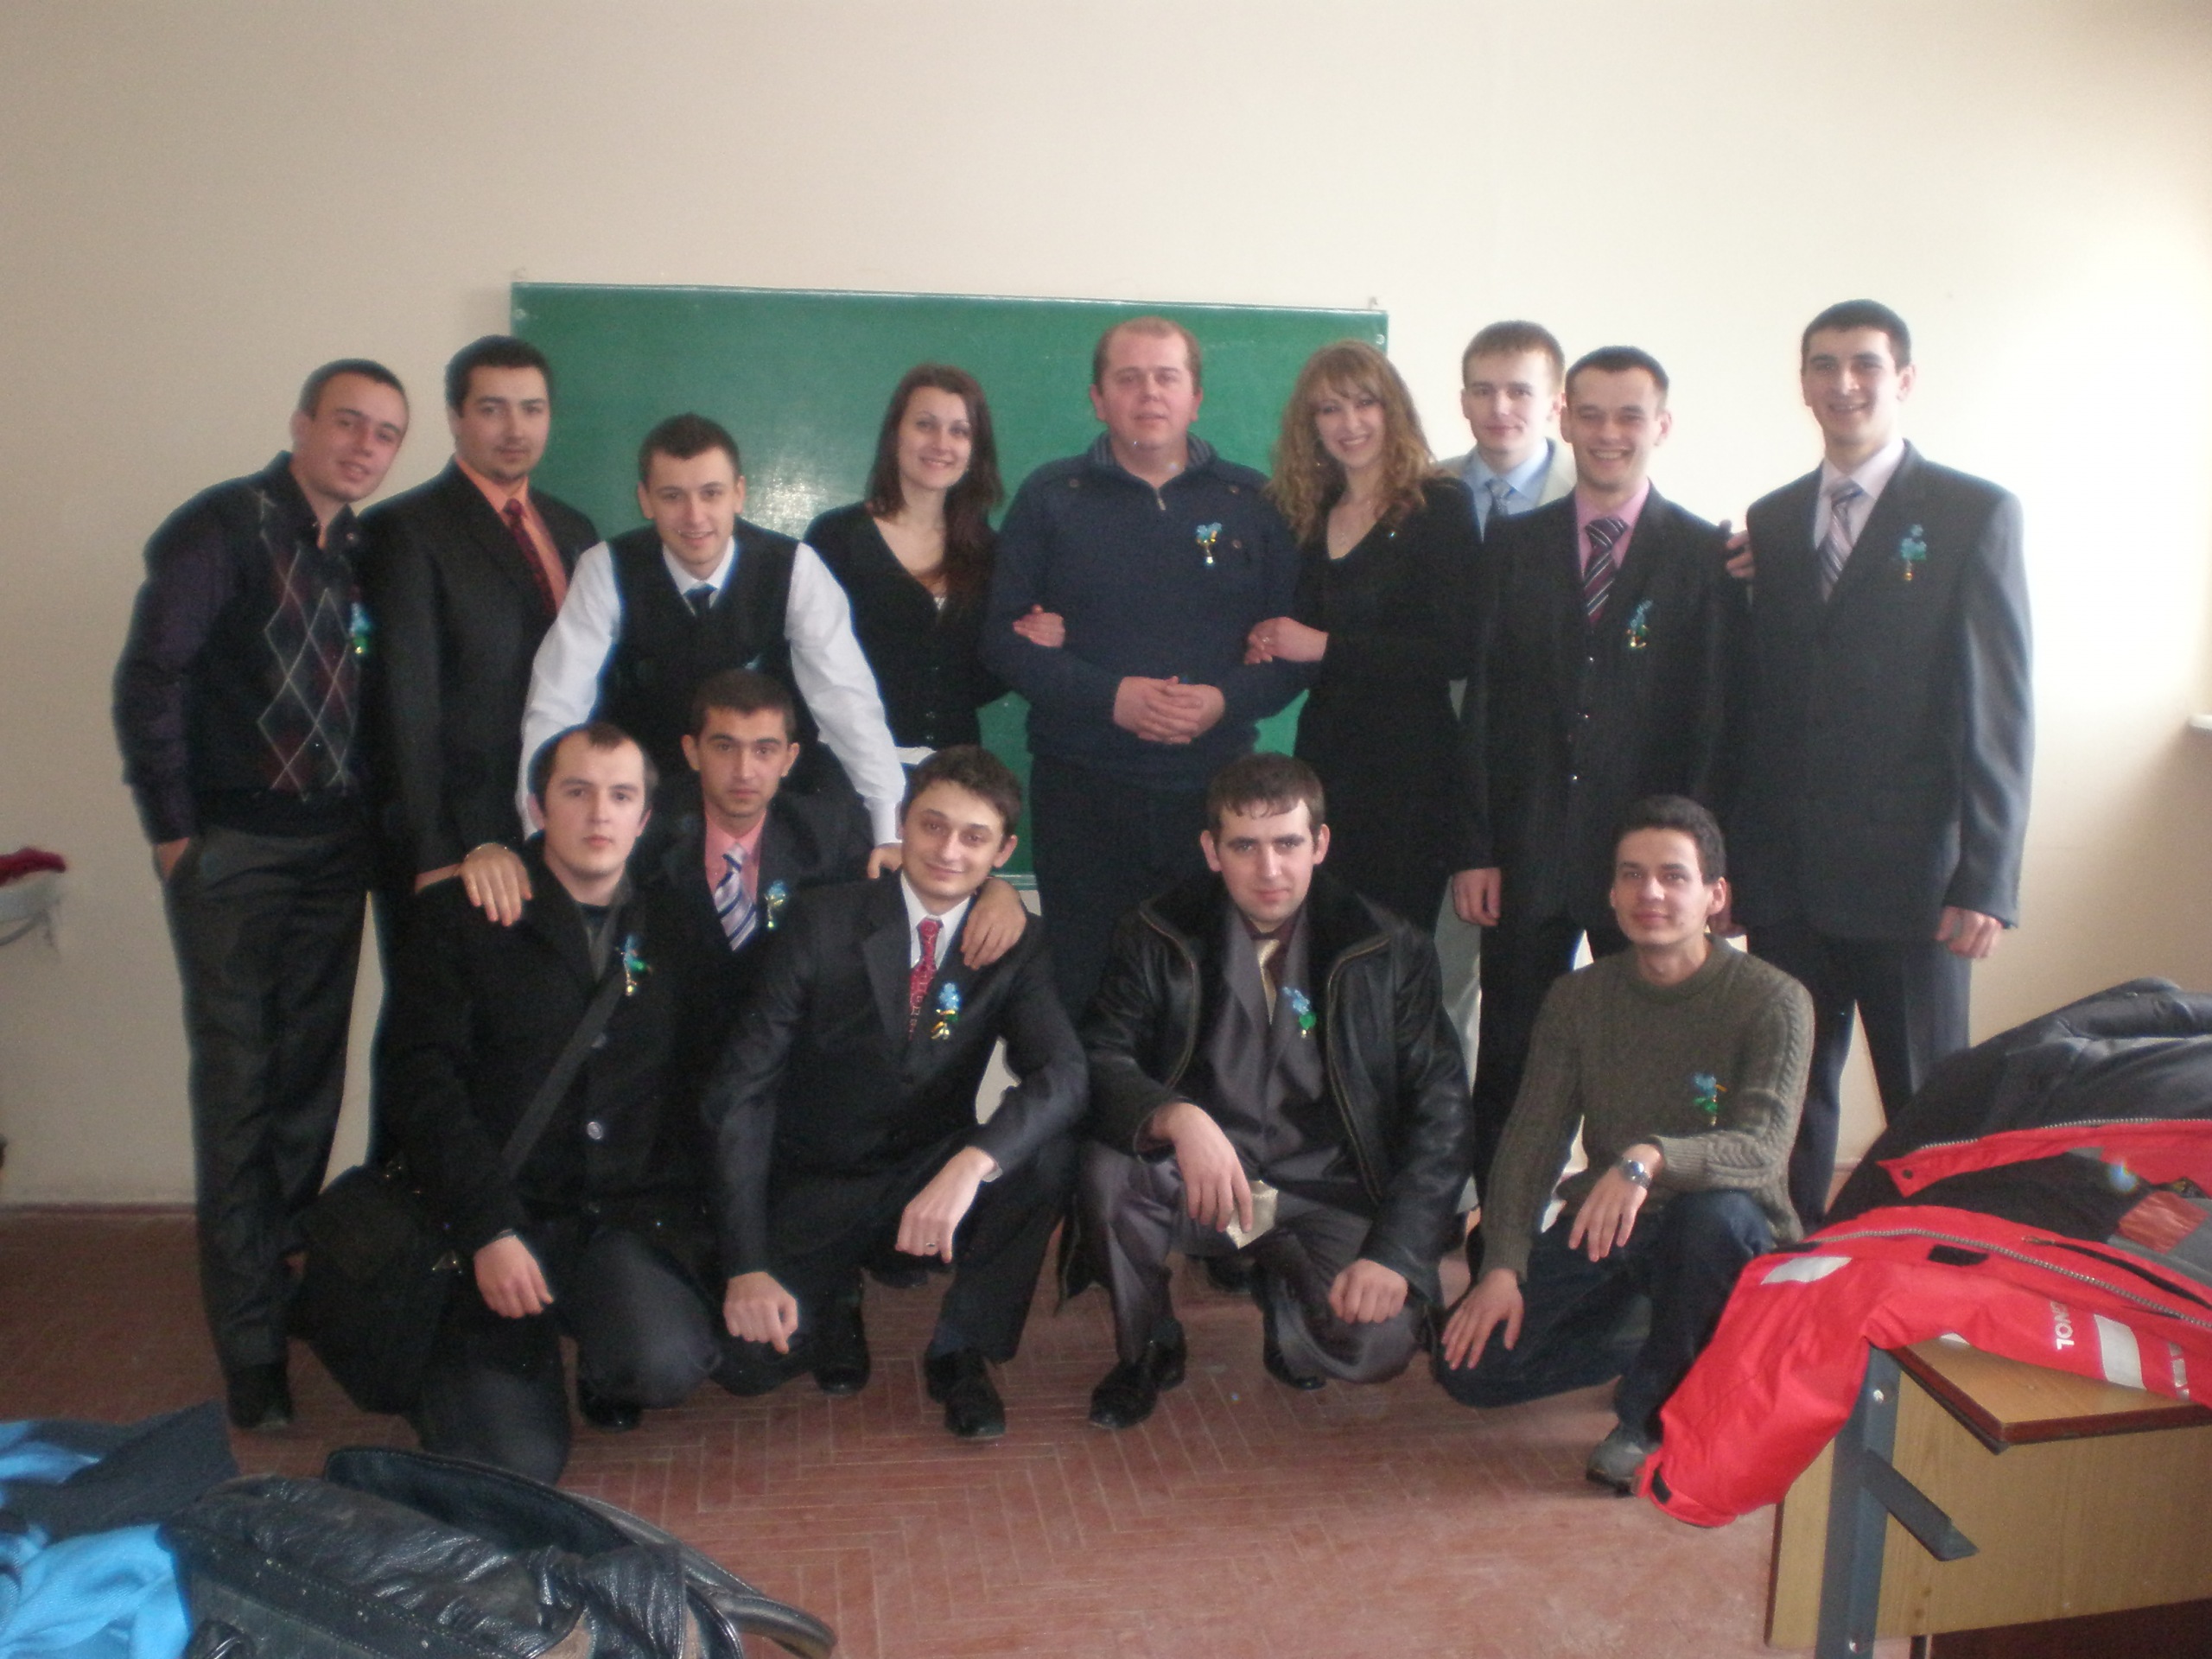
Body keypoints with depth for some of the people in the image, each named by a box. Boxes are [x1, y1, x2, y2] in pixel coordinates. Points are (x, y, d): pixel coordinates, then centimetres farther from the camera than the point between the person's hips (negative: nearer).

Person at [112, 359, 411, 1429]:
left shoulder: (364, 550, 9)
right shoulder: (220, 529, -8)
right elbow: (147, 680, -10)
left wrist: (371, 824, 5)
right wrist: (172, 830, -10)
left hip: (332, 853, 5)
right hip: (232, 852, -5)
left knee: (310, 1082, 11)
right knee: (238, 1091, -1)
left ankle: (287, 1270, 27)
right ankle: (251, 1345, 9)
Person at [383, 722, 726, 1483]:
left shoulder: (672, 927, 10)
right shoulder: (459, 917, 1)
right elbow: (419, 1078, -6)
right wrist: (489, 1232, -15)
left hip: (636, 1215, 2)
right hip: (504, 1212, -1)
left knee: (665, 1364, -27)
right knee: (514, 1463, -13)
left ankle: (605, 1373, 11)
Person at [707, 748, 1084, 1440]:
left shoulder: (1014, 946, -6)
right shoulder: (822, 924, -13)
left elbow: (1061, 1074, -23)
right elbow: (742, 1094, -16)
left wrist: (972, 1162, -43)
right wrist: (747, 1266, -25)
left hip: (931, 1180, 1)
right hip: (814, 1191, -1)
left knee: (1047, 1152, -27)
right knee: (751, 1351, -23)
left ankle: (961, 1351, -5)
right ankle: (836, 1302, 14)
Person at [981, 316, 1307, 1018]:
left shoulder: (1253, 502, 10)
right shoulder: (1049, 497, 7)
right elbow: (1003, 637, 1)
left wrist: (1226, 699, -14)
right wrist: (1109, 695, -14)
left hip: (1214, 790, 1)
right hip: (1082, 793, -1)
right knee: (1083, 990, 3)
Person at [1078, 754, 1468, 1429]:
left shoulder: (1390, 953, -2)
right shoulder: (1159, 937, -1)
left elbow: (1439, 1114, -4)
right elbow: (1102, 1062, -11)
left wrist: (1395, 1256, -16)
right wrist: (1178, 1117, -33)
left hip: (1328, 1193, 0)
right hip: (1195, 1185, 0)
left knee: (1374, 1342, -26)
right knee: (1106, 1169, -30)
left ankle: (1283, 1290, 13)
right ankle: (1147, 1350, 0)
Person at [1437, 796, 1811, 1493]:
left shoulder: (1771, 1001, -13)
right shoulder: (1577, 998, -1)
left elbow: (1763, 1151, -27)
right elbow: (1530, 1140, -4)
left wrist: (1650, 1160, -46)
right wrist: (1502, 1268, -17)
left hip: (1722, 1231, -3)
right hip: (1599, 1229, 4)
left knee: (1718, 1212, -39)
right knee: (1471, 1362, -13)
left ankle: (1652, 1411, -12)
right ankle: (1666, 1353, 12)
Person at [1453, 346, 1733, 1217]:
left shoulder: (1706, 555, 2)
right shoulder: (1513, 545, 8)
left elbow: (1714, 721, -1)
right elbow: (1482, 703, 4)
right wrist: (1476, 849, -1)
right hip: (1528, 850, 2)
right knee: (1509, 1063, 7)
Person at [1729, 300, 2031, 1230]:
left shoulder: (1973, 515, -1)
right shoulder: (1770, 522, 11)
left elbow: (1999, 711, -6)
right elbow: (1754, 702, 10)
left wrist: (1985, 883, -12)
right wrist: (1731, 857, 7)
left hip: (1910, 875, -3)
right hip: (1786, 877, 4)